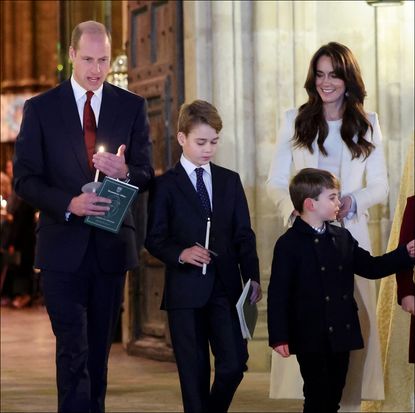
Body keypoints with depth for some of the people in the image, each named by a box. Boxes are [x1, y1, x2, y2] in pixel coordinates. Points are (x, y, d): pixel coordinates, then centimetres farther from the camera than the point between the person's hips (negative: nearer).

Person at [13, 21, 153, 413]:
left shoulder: (132, 107, 6)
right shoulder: (40, 108, 0)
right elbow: (24, 178, -2)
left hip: (111, 246, 3)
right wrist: (69, 204, -19)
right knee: (73, 351, -8)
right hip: (63, 247, -2)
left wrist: (124, 171, -18)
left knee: (99, 348, 12)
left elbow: (146, 176, 6)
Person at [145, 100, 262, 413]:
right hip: (186, 291, -3)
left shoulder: (230, 181, 13)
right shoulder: (165, 185, 2)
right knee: (194, 373, 1)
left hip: (226, 287, 3)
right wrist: (181, 254, -20)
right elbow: (155, 238, -1)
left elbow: (244, 234, 9)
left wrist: (252, 277, -2)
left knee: (234, 364, -5)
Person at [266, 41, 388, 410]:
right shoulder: (295, 121, 8)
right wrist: (294, 208, -14)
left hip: (350, 234, 1)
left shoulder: (367, 125, 9)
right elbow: (275, 182, 6)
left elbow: (380, 186, 7)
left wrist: (352, 202, -13)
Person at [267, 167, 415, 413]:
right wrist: (279, 337, -17)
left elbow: (371, 267, 15)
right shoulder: (289, 244, -10)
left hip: (342, 335, 6)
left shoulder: (343, 238, 10)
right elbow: (278, 294, -12)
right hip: (310, 338, -6)